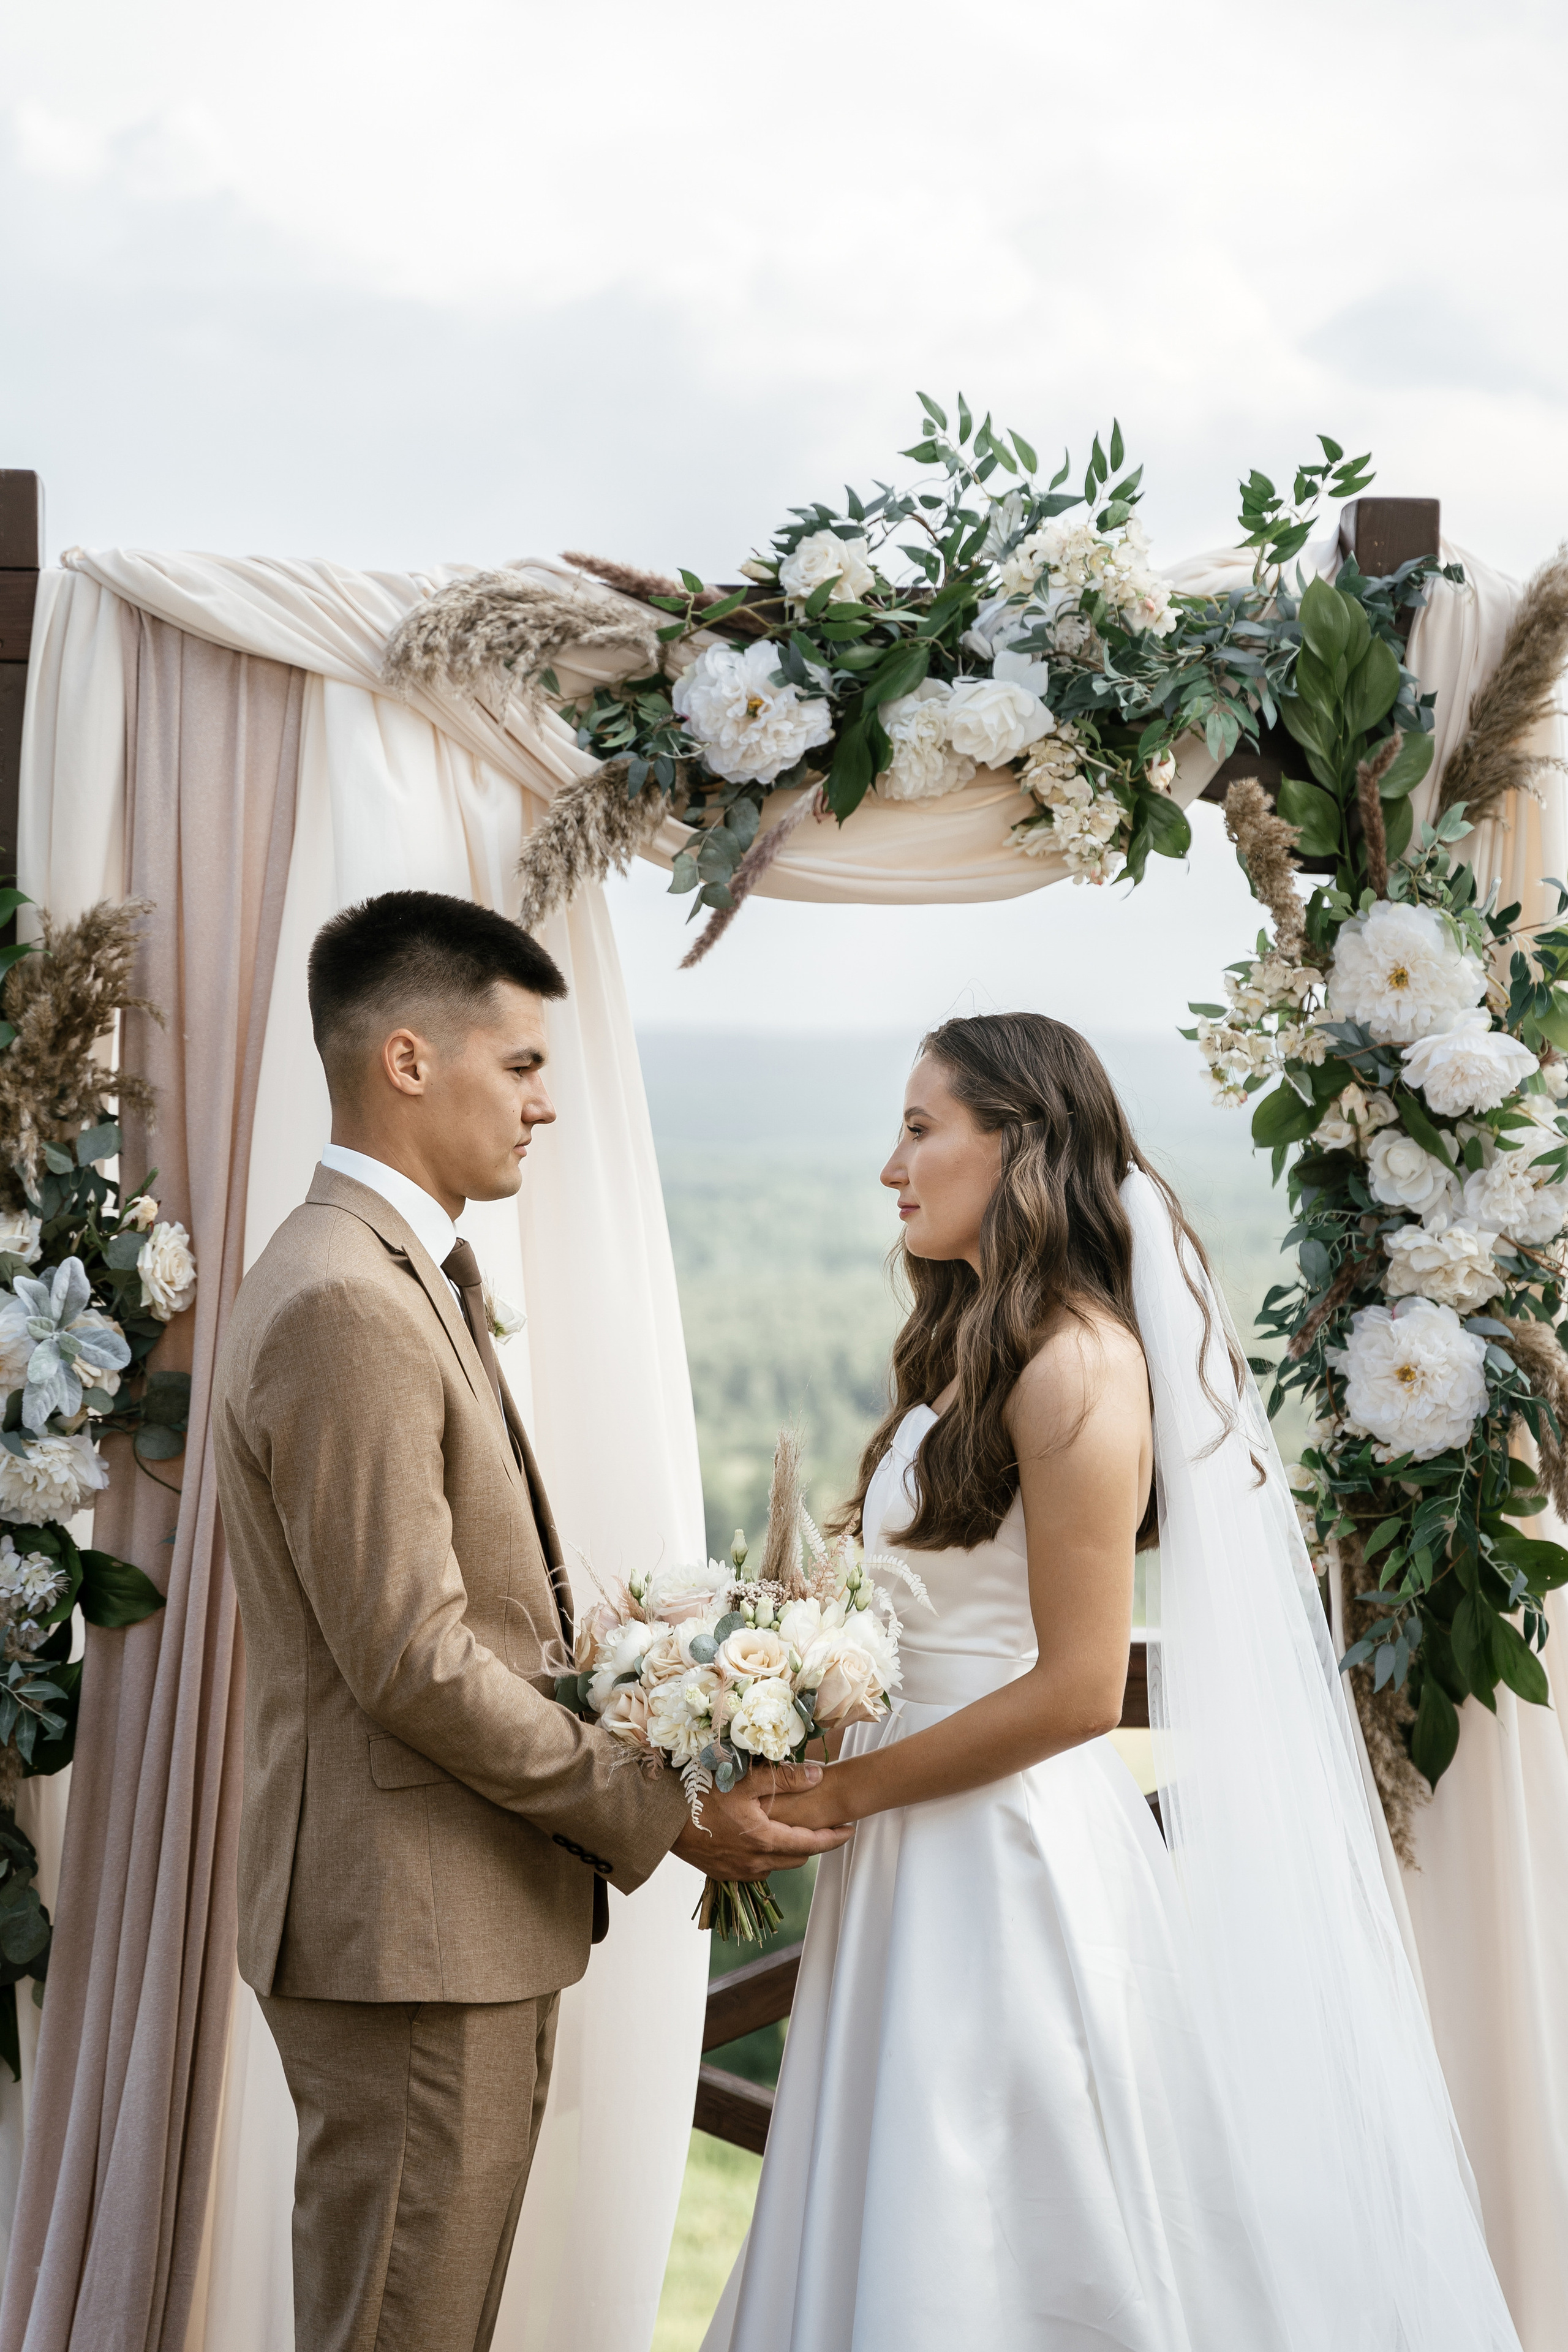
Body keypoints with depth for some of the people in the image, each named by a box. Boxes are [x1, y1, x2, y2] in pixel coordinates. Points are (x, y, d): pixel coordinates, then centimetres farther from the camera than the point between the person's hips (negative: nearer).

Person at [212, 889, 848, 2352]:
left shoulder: (397, 1275, 14)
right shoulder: (348, 1303, -20)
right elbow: (412, 1662, -22)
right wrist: (658, 1817, -14)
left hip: (455, 1926, 10)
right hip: (413, 1941, -10)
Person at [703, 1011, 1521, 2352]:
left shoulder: (1075, 1364, -16)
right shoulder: (973, 1347, 13)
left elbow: (1078, 1688, -19)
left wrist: (845, 1793, -13)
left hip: (1012, 1851, -9)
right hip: (931, 1857, 9)